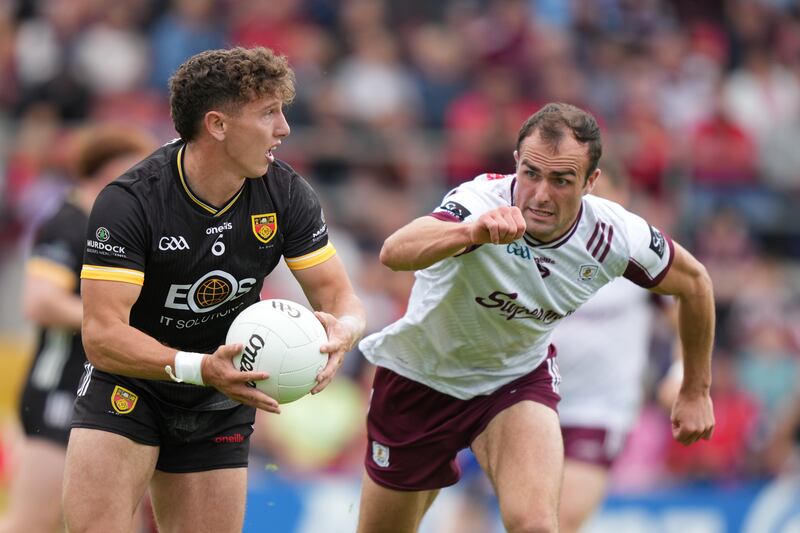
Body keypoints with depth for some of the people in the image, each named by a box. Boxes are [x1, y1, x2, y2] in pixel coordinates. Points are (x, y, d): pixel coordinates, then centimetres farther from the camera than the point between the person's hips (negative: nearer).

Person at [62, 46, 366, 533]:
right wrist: (202, 368, -44)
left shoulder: (287, 195, -11)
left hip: (221, 402, 4)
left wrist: (341, 332, -32)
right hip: (128, 387, -4)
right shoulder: (129, 203, -25)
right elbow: (102, 334, -30)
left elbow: (340, 296, -6)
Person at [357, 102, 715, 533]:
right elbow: (394, 253, -55)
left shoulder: (616, 236, -21)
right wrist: (471, 232, -74)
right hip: (420, 378, -1)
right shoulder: (482, 201, -34)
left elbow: (693, 282, 0)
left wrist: (696, 391, 8)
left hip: (518, 379, 1)